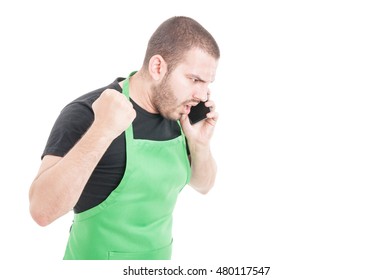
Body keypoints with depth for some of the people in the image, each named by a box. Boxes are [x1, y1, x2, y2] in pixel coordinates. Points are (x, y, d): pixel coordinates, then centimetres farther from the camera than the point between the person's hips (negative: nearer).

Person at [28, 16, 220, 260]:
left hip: (158, 256, 6)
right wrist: (102, 131, -38)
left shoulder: (176, 110, -5)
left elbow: (202, 185, 6)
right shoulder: (87, 114, -22)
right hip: (97, 263, -6)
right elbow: (42, 210, -31)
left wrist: (200, 143, -13)